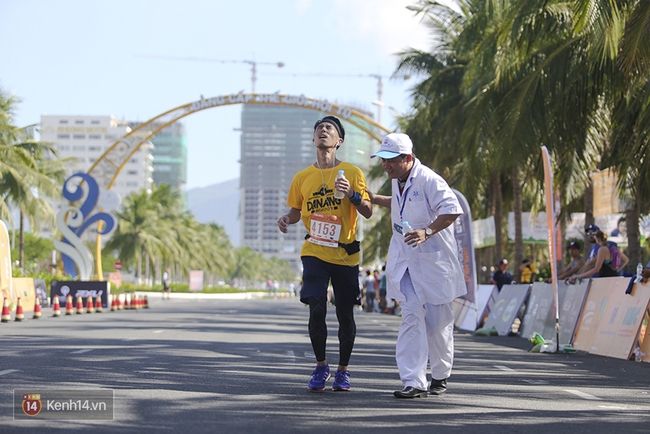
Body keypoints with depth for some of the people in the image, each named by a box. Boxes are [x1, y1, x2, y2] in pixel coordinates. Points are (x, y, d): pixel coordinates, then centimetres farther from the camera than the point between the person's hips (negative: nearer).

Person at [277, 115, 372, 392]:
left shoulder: (352, 173, 0)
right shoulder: (302, 178, 6)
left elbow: (368, 213, -1)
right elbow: (296, 211, 18)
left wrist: (352, 194, -19)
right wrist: (286, 219, -5)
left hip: (345, 255, -1)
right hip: (315, 253, 1)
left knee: (345, 315, 3)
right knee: (316, 309, -13)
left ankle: (343, 370, 19)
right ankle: (320, 366, 6)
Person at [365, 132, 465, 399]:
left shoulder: (428, 180, -15)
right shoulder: (398, 182, 12)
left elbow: (452, 210, -22)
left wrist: (427, 232, -32)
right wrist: (376, 200, 26)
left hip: (433, 260, -6)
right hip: (404, 261, 6)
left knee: (437, 322, 5)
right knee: (412, 318, -7)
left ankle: (440, 377, 25)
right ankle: (414, 382, -13)